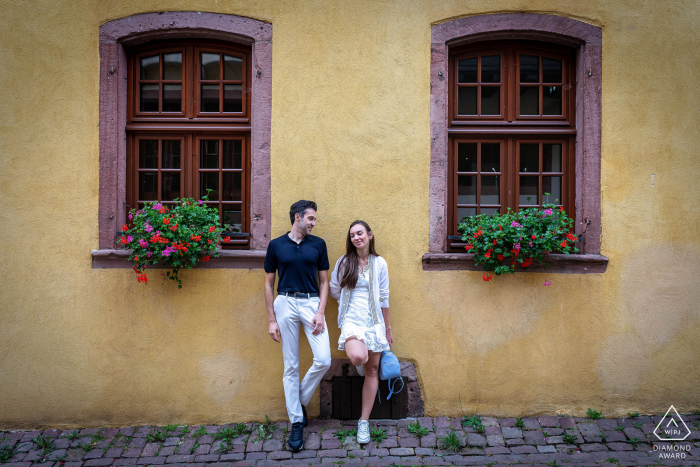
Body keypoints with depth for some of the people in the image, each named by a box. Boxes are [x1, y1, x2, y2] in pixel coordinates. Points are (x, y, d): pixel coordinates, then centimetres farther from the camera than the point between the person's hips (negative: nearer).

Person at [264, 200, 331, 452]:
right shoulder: (276, 245, 3)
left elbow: (323, 281, 7)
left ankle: (301, 400, 18)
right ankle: (296, 422, 16)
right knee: (291, 366, 4)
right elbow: (269, 284, 6)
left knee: (323, 360, -9)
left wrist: (320, 313, -6)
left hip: (312, 303, 1)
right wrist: (271, 320, 1)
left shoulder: (318, 244, 6)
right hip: (285, 303, -1)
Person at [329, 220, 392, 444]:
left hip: (374, 322, 2)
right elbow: (334, 289, 12)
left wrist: (388, 329, 10)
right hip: (352, 320, -2)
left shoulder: (379, 263, 3)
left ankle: (364, 421, 18)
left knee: (372, 371, 5)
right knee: (358, 357, -30)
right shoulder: (344, 262, 1)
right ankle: (360, 365, 9)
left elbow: (383, 298, 7)